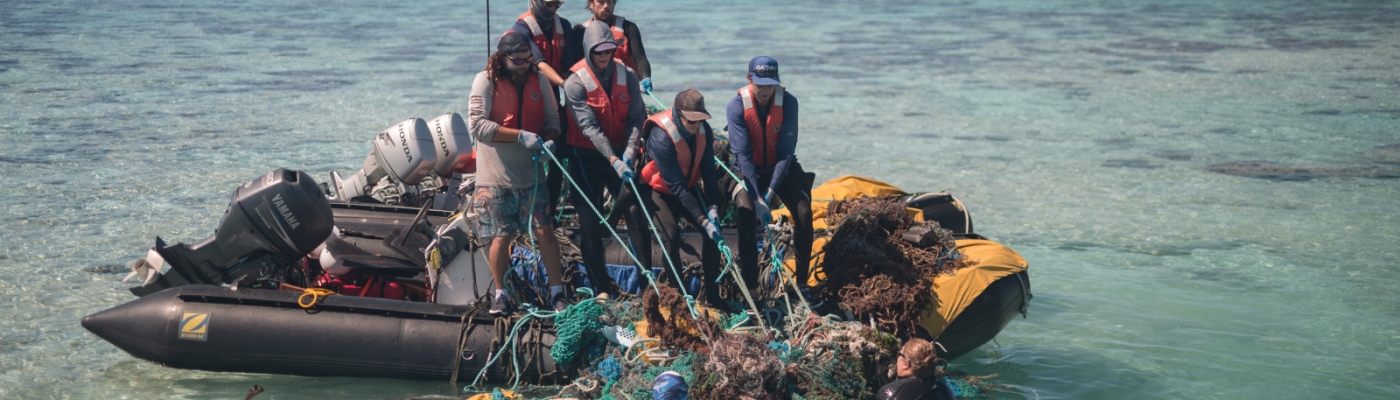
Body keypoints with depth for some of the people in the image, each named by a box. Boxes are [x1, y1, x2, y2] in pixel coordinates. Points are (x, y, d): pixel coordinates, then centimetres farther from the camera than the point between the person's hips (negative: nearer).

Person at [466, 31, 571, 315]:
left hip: (531, 172, 3)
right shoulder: (485, 81, -7)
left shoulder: (539, 81, 5)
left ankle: (557, 291, 9)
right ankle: (500, 294, 17)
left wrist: (548, 140, -14)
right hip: (496, 175, -2)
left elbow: (553, 119, 9)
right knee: (501, 237, 0)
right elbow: (477, 125, -16)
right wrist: (520, 135, -22)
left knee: (544, 230, -2)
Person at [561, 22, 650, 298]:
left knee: (636, 213, -5)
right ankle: (602, 289, 9)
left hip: (619, 154, 3)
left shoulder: (626, 76, -3)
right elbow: (590, 127, -22)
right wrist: (613, 160, -30)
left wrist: (630, 151, -23)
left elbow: (637, 117, -7)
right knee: (590, 223, 0)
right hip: (586, 158, -3)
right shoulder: (575, 83, -15)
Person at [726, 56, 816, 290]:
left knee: (804, 213, -18)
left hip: (782, 167, 1)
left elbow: (786, 151, -18)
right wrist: (757, 198, -30)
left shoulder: (788, 102, -18)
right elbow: (743, 154, -23)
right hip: (749, 169, -1)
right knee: (747, 219, -20)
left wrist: (770, 192, -25)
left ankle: (801, 280, -8)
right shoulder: (737, 106, -19)